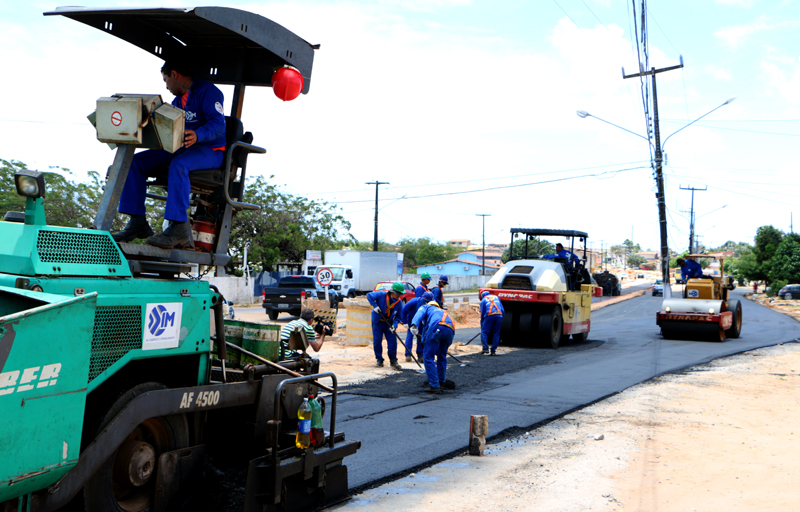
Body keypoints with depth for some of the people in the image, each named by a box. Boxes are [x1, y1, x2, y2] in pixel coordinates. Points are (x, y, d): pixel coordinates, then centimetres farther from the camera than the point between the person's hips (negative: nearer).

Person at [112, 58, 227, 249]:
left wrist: (197, 135, -39)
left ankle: (179, 228, -40)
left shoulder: (207, 91, -7)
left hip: (210, 150, -8)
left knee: (178, 164, -40)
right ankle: (138, 223, -12)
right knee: (136, 161, -8)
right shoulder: (178, 100, 22)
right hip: (182, 148, 9)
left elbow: (218, 124, -21)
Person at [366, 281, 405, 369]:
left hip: (389, 323, 3)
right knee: (377, 341, 0)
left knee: (392, 341, -3)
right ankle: (379, 360, 14)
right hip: (377, 322, -3)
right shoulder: (382, 295, -18)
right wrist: (375, 305, -27)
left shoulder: (399, 303, -7)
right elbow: (369, 295, -19)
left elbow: (398, 316, -3)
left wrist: (394, 325, -20)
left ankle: (393, 361, 8)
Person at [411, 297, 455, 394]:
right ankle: (441, 382, 30)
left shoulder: (426, 307, 31)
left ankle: (434, 385, -3)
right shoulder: (443, 312, 45)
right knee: (442, 357, 24)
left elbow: (419, 314, 4)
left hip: (436, 327, -6)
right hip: (451, 330, 6)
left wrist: (414, 325, -16)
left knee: (429, 357, 1)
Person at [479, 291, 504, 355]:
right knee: (496, 334, 8)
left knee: (484, 332, 4)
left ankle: (485, 348, -10)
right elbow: (502, 310, 21)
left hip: (489, 316, -3)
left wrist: (481, 324, 20)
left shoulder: (483, 300, 16)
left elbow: (482, 313, 13)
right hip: (499, 316, 3)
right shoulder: (496, 297, 26)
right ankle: (493, 351, 5)